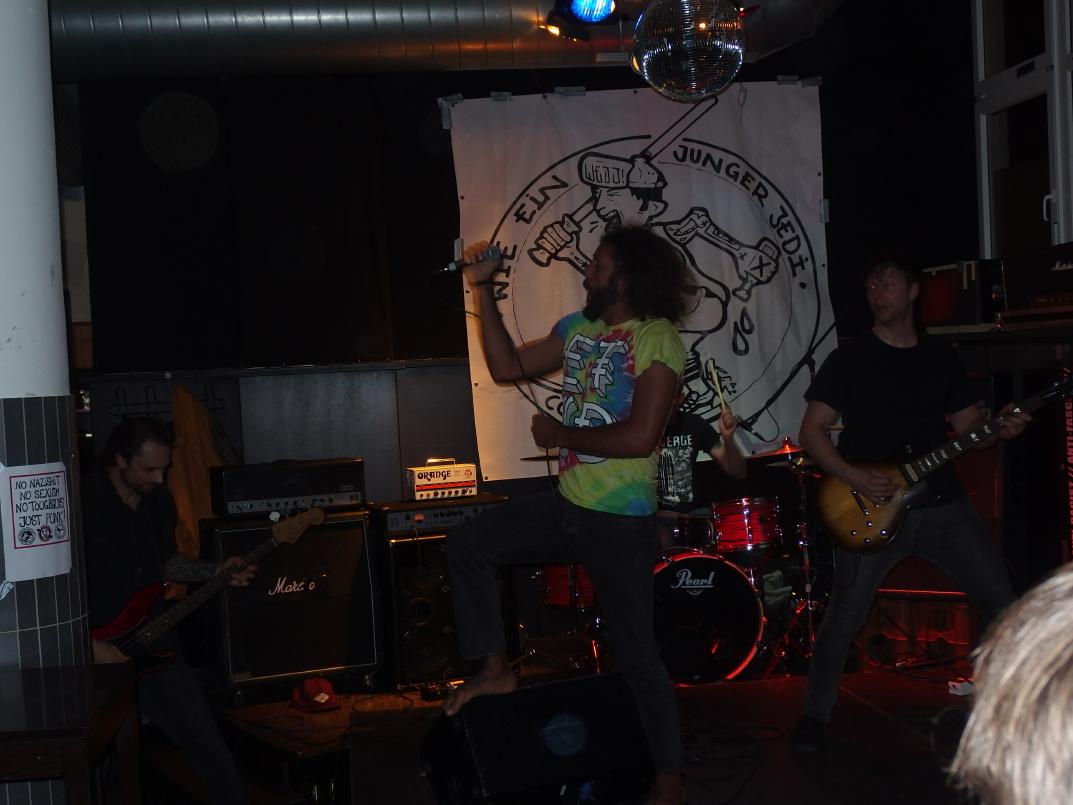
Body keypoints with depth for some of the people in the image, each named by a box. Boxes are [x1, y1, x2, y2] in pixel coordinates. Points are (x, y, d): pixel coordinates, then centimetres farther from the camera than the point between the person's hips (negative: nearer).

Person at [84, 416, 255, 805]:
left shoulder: (159, 500, 6)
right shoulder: (83, 504, -16)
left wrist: (215, 572, 4)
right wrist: (90, 646, -20)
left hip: (153, 644, 6)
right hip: (98, 652, -5)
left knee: (208, 744, 6)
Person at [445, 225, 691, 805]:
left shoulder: (657, 338, -16)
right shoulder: (578, 328, 8)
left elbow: (640, 437, -26)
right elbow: (506, 366, 14)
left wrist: (558, 435, -14)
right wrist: (484, 291, 7)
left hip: (620, 522, -7)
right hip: (565, 505, 7)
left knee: (635, 652, 2)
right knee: (467, 546, 5)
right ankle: (496, 668, 19)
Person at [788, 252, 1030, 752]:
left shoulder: (942, 359, 13)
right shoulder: (849, 359, 0)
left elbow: (968, 427, 15)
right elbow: (812, 432, -3)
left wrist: (1000, 428, -6)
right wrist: (854, 477, -16)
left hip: (944, 504, 4)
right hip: (874, 507, -4)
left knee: (1002, 602, 3)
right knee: (844, 618, -5)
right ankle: (815, 718, 11)